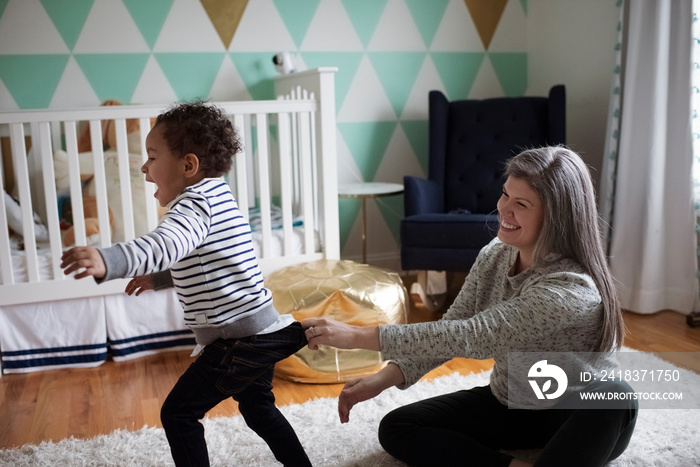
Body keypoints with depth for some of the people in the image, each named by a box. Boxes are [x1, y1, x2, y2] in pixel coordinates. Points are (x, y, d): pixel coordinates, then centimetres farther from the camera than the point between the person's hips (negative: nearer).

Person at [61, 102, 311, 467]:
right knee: (258, 409, 27)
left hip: (236, 339, -10)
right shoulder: (217, 193, 14)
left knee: (178, 413, 2)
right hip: (262, 332, 10)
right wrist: (159, 279, 25)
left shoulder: (194, 203, -17)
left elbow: (165, 245, -40)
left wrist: (108, 261, -54)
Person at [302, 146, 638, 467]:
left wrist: (359, 336, -36)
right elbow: (451, 328, -7)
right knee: (396, 429, -9)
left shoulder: (571, 290, -31)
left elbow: (470, 336, -36)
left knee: (615, 396, -39)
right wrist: (382, 379, -22)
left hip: (578, 417, -6)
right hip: (506, 403, 6)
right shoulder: (495, 255, -8)